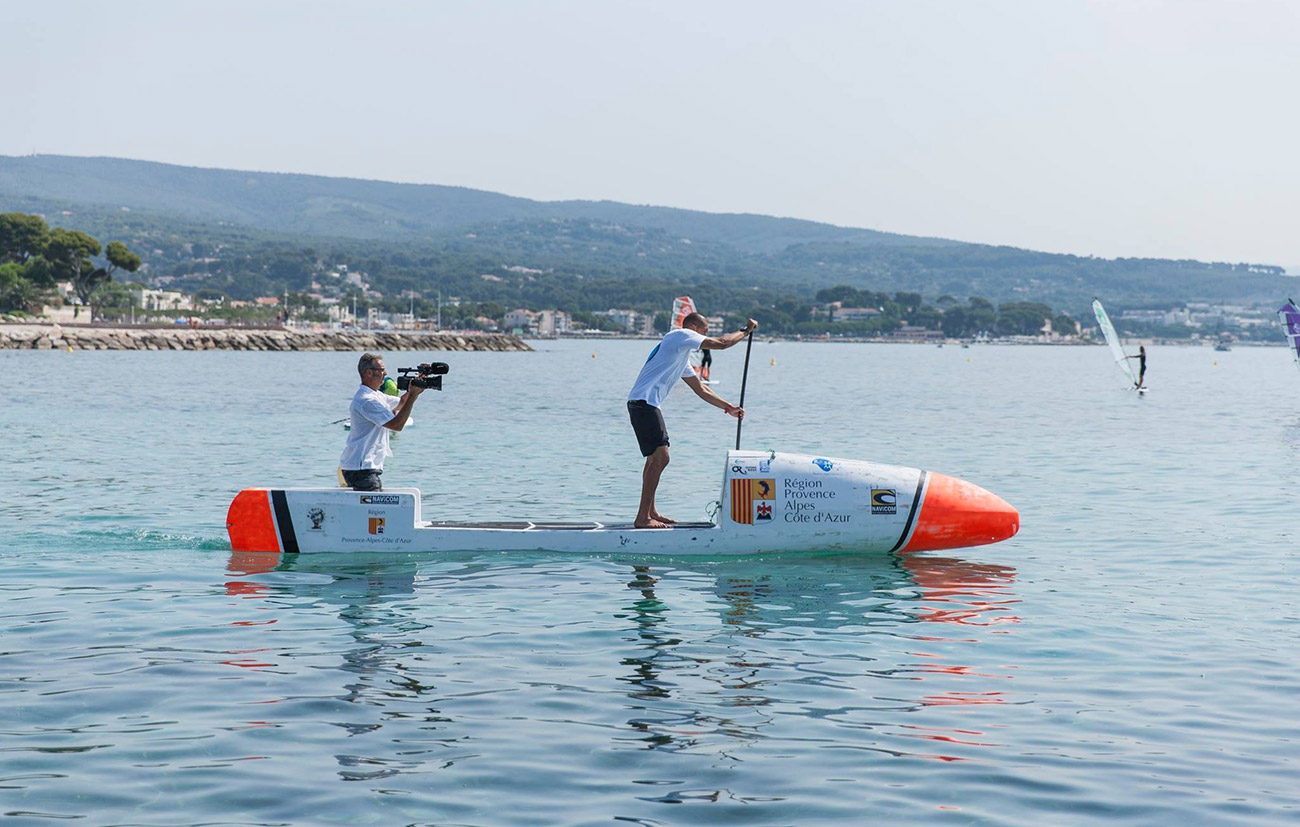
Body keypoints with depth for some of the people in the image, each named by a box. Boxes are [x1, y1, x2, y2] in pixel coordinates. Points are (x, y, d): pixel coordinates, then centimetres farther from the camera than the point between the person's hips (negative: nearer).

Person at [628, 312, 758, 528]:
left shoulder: (682, 355, 27)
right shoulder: (680, 335, -3)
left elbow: (701, 389, 31)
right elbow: (720, 344, -9)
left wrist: (729, 408, 27)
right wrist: (746, 331, 5)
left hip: (645, 404, 11)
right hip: (644, 403, -11)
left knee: (655, 457, 21)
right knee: (660, 458, -14)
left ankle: (649, 512, 30)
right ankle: (643, 518, -13)